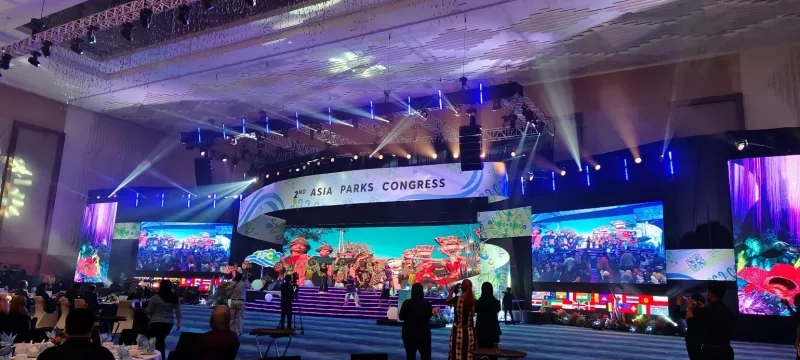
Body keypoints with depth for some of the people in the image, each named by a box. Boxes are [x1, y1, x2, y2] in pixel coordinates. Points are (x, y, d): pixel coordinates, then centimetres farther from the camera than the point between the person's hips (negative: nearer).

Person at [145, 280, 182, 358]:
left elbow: (149, 311, -2)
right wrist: (179, 321, 10)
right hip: (169, 322, 5)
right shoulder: (174, 297, -1)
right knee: (161, 340, 22)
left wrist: (143, 311, 19)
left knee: (157, 341, 6)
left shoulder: (155, 297, -13)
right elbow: (178, 310, 2)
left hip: (157, 322, -5)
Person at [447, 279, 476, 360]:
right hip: (470, 332, 2)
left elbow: (448, 301, 8)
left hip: (458, 331, -2)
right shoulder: (474, 301, -6)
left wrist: (452, 291, 24)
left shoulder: (457, 299, -12)